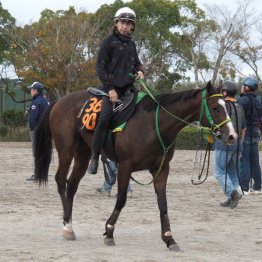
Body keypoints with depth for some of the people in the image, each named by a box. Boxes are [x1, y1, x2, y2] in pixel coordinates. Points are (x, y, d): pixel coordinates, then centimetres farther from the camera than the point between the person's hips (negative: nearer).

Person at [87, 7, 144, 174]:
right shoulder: (109, 42, -2)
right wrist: (110, 88, -14)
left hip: (128, 87, 6)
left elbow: (136, 62, 30)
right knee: (105, 118, -22)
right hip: (112, 87, -6)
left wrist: (139, 71, 5)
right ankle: (95, 157, -18)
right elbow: (100, 67, -6)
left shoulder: (131, 44, 16)